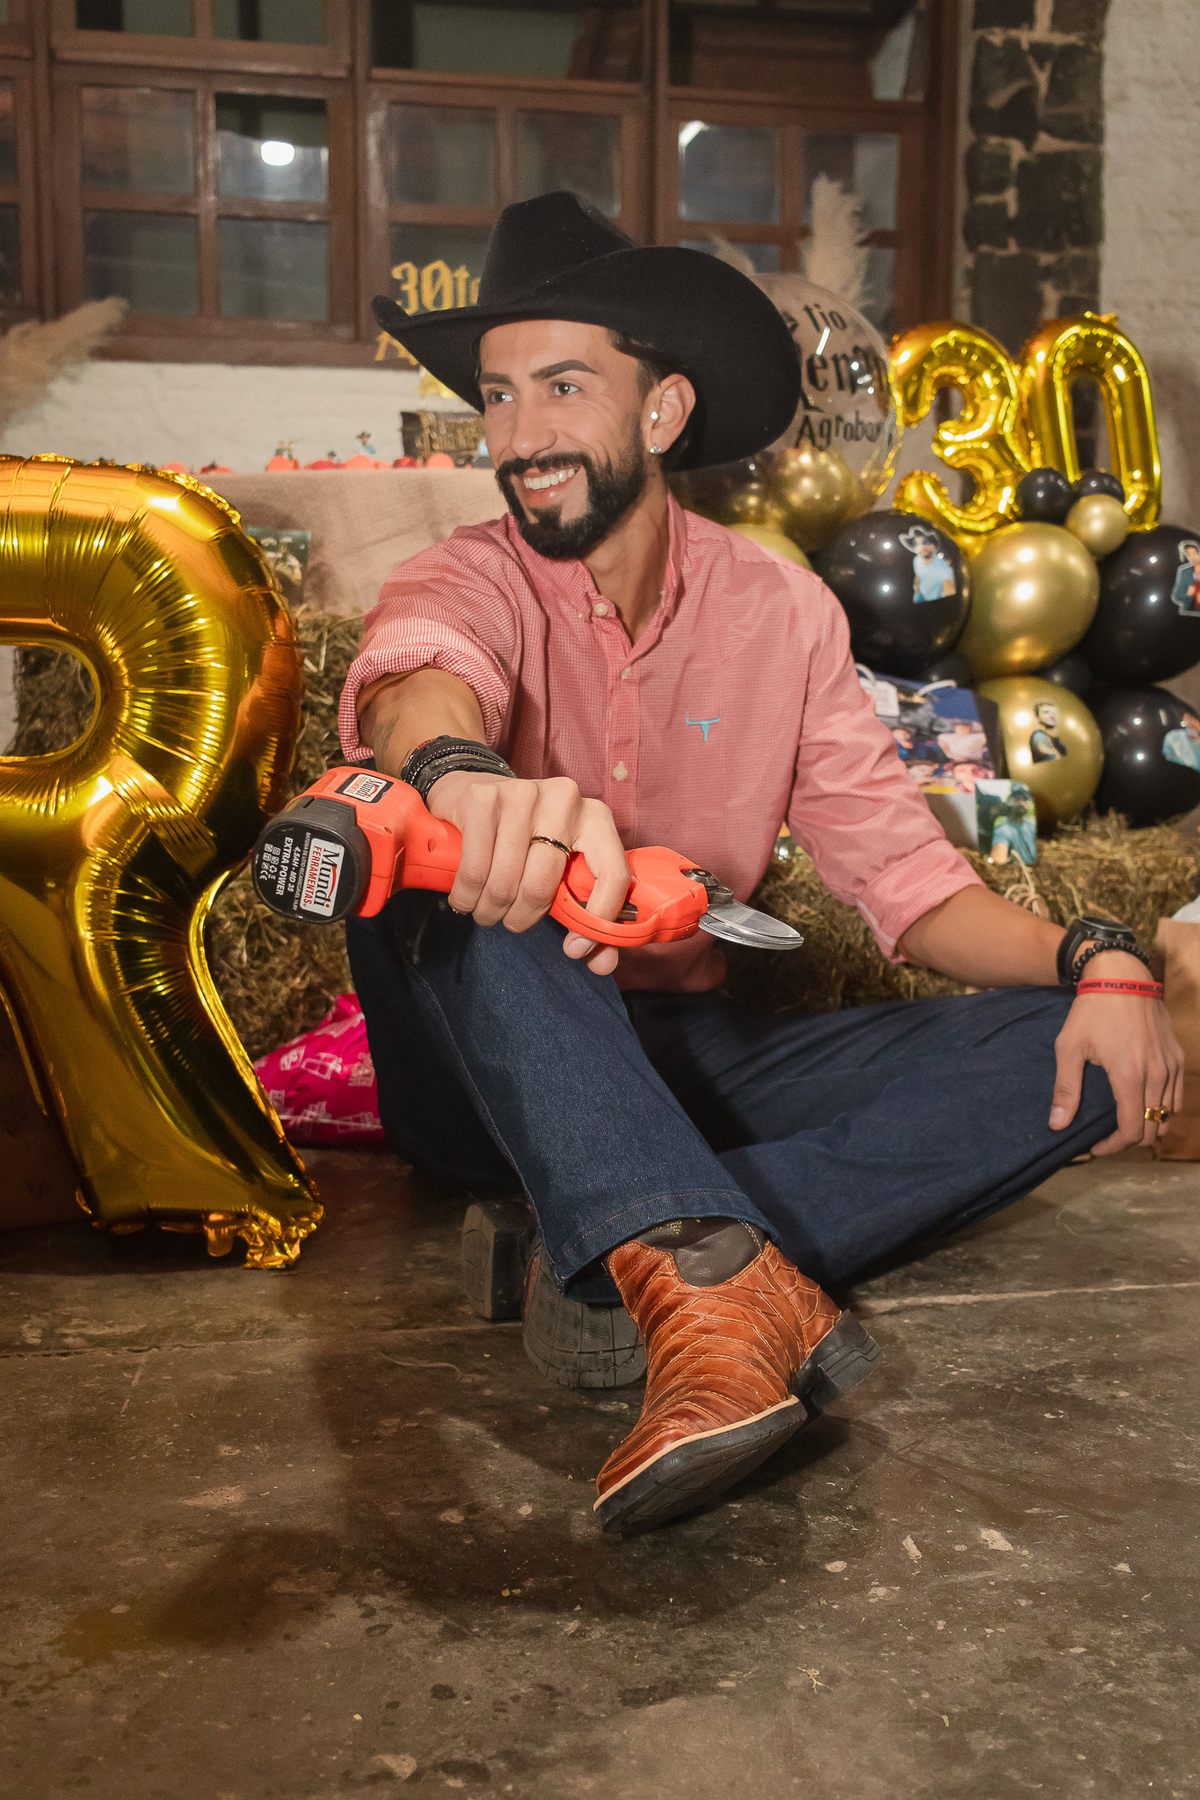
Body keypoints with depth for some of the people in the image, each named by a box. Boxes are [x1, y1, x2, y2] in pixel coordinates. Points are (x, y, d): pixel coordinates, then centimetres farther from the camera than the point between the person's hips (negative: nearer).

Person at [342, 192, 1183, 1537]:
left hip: (687, 1059, 3)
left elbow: (905, 875, 2)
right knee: (446, 834, -32)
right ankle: (716, 1271, -47)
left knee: (1074, 1060, -16)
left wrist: (1090, 957, -17)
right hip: (497, 1074, -3)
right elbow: (415, 683, -32)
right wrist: (461, 770, -56)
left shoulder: (781, 610, 4)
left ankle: (619, 1263, -31)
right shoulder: (469, 582, -5)